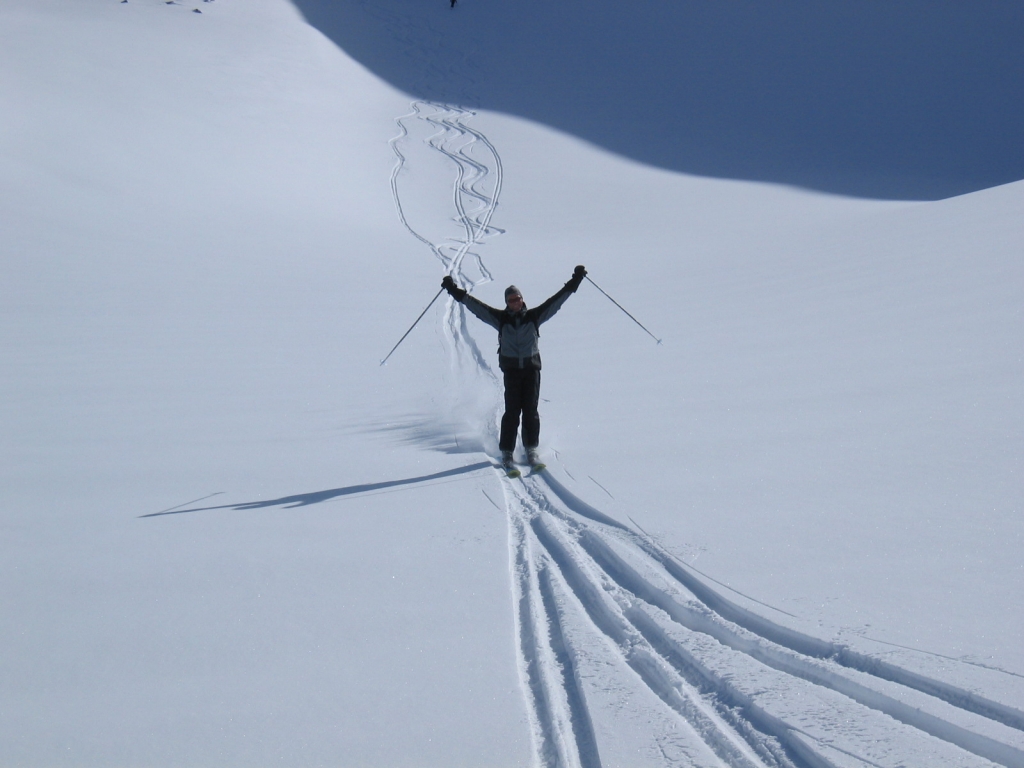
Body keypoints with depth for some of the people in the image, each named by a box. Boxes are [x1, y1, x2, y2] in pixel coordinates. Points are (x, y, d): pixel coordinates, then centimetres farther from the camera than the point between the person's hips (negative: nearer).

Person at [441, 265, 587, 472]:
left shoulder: (534, 316, 4)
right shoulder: (501, 318, 2)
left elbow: (555, 301, 7)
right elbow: (476, 306, 0)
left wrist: (574, 282, 5)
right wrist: (455, 292, -5)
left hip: (532, 367, 1)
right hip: (511, 368, -1)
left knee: (530, 410, 0)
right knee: (512, 410, -5)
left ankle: (531, 450, 11)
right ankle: (506, 452, 1)